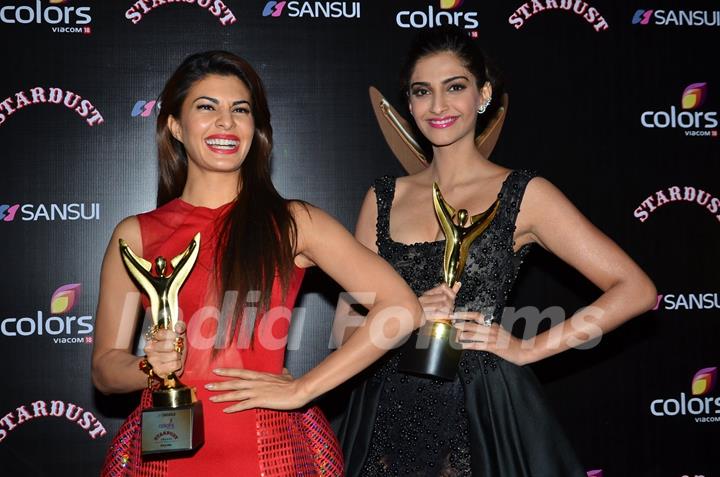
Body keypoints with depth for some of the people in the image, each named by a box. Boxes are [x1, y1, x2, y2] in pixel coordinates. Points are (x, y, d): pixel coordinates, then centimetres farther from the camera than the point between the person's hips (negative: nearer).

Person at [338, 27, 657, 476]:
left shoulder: (523, 195, -4)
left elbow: (635, 290, -8)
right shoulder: (384, 198, 6)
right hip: (390, 416, 3)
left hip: (483, 417, -3)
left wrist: (529, 348, -10)